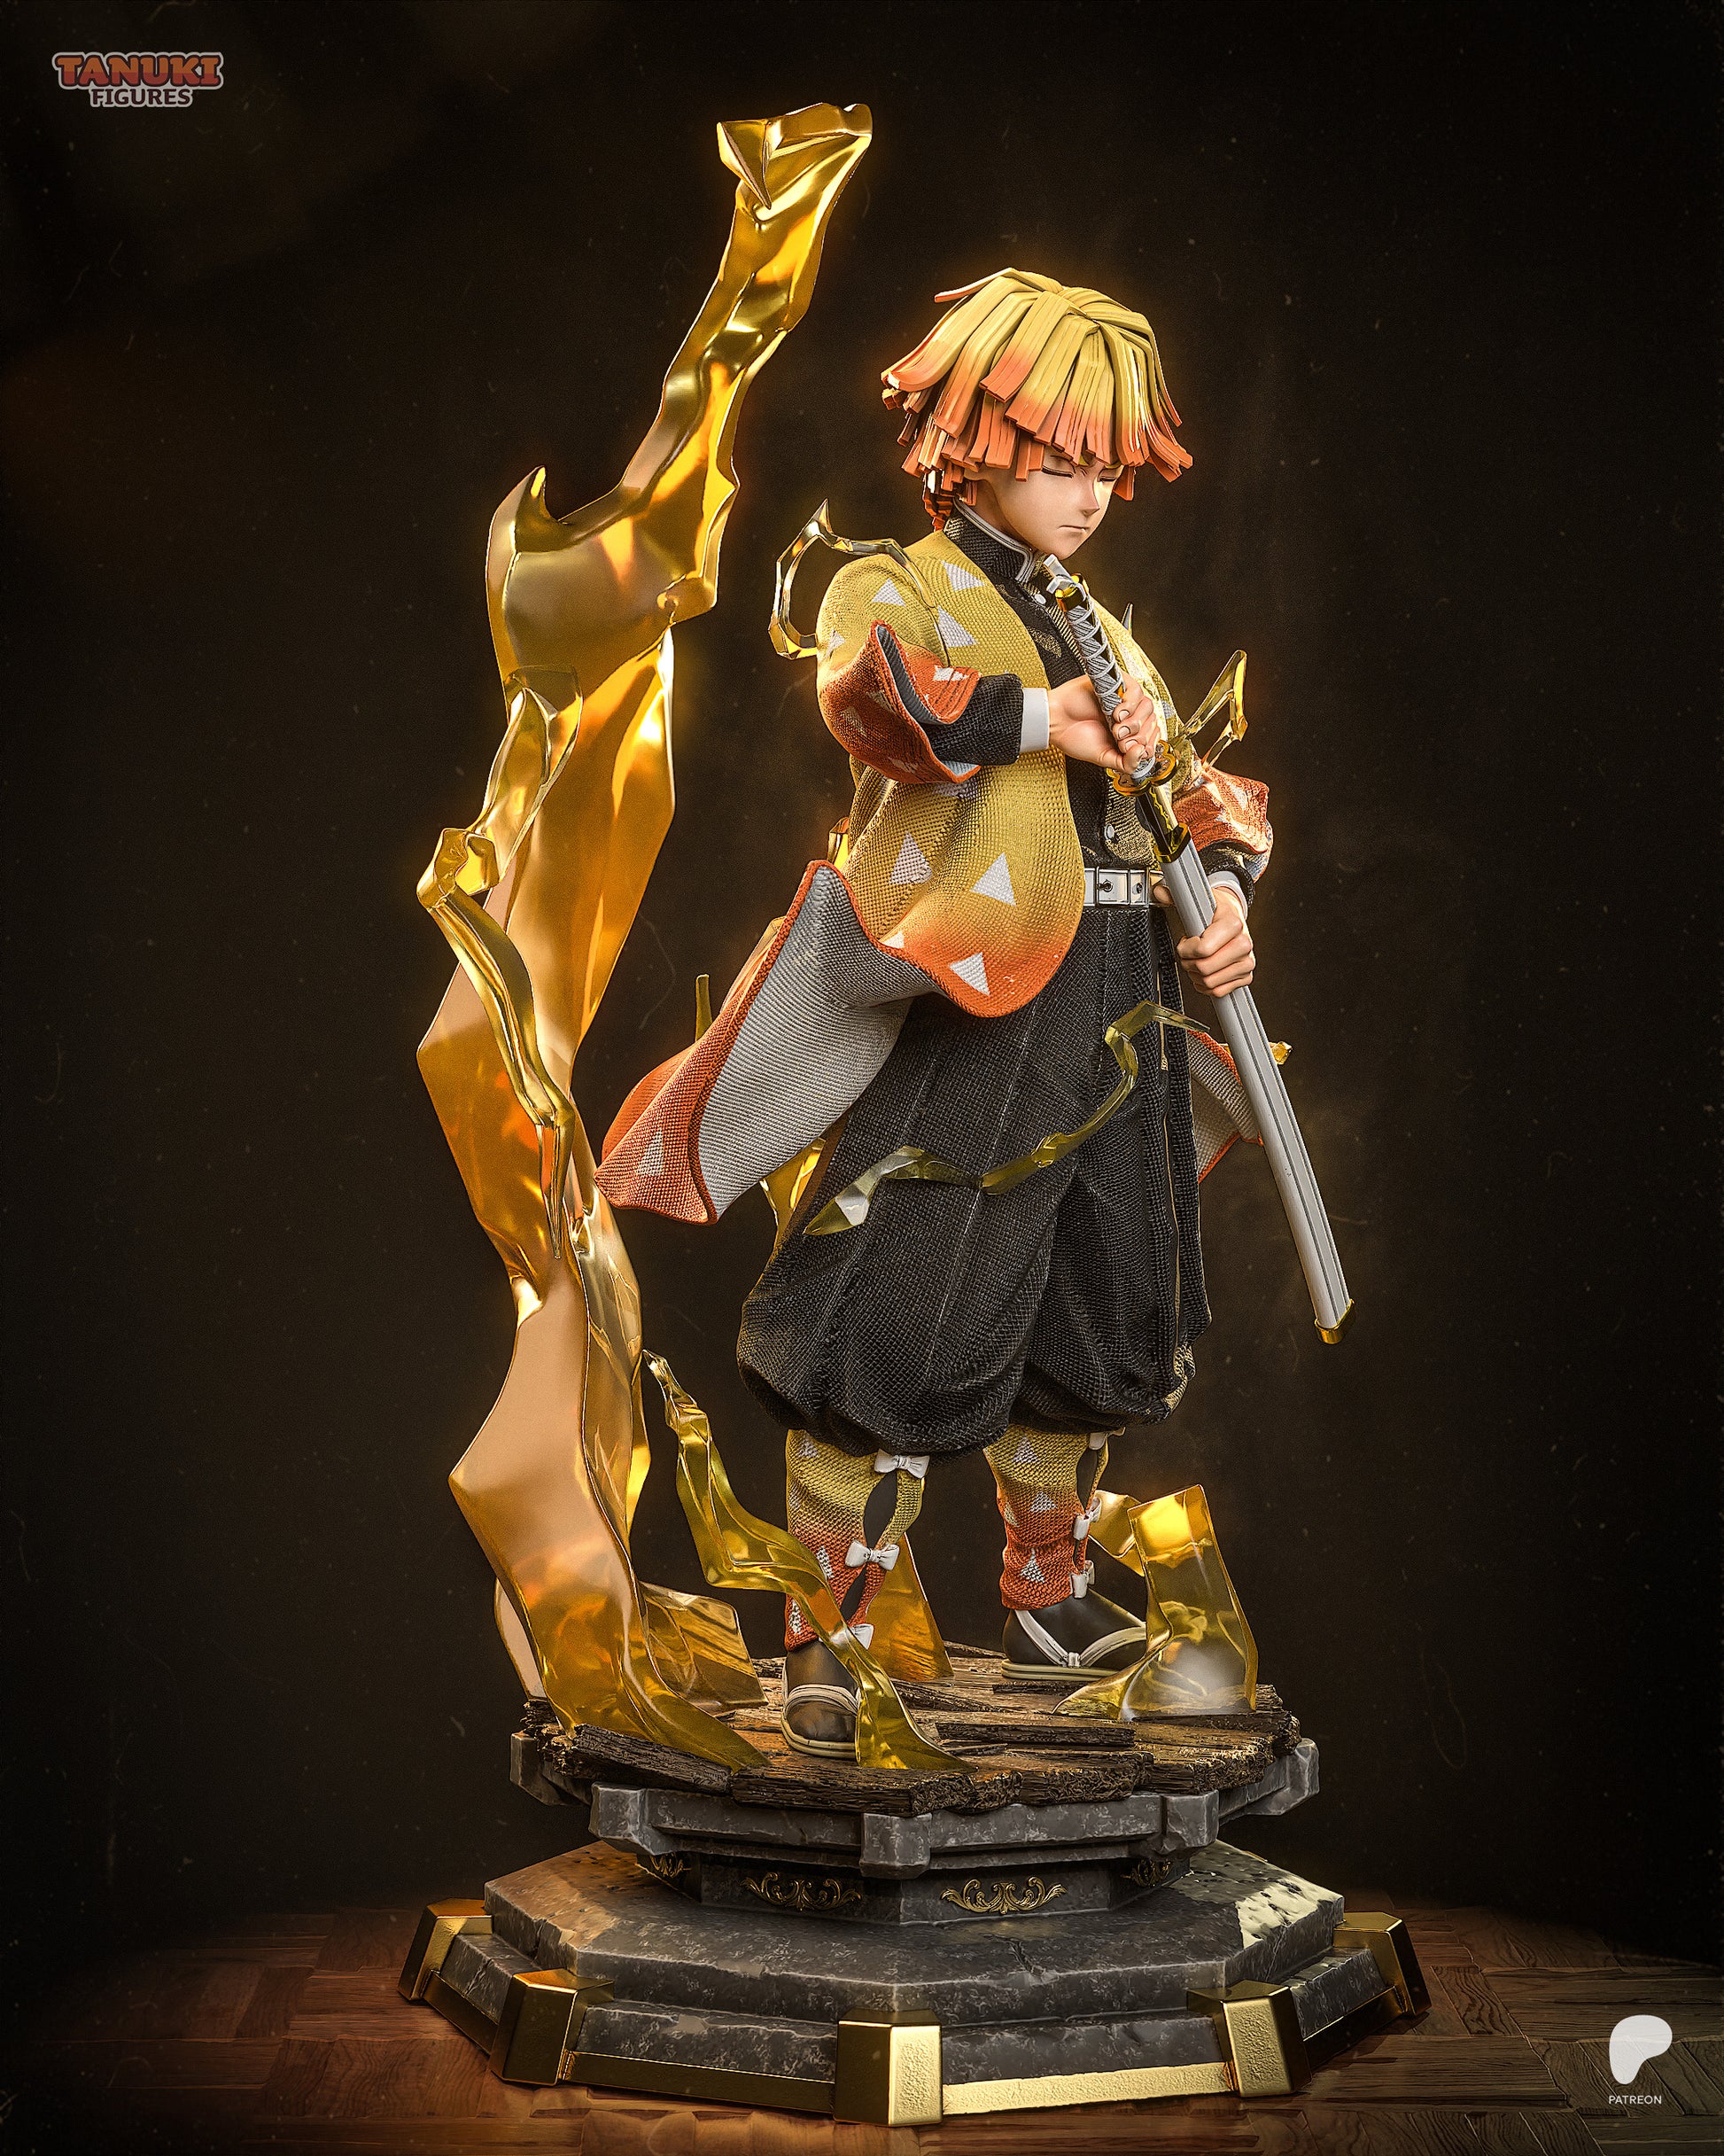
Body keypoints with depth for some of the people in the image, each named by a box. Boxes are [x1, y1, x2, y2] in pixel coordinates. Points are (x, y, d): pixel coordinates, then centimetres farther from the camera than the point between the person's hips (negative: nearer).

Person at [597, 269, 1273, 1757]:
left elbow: (1196, 793, 23)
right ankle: (826, 1638, 6)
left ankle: (1049, 1594, 36)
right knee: (896, 1331, -7)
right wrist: (1044, 719, -20)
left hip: (1112, 1044, 7)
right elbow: (871, 695, -24)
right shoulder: (896, 592, 0)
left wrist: (1224, 892, 4)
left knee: (1082, 1332, 17)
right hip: (958, 1028, -7)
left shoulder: (1101, 636, 22)